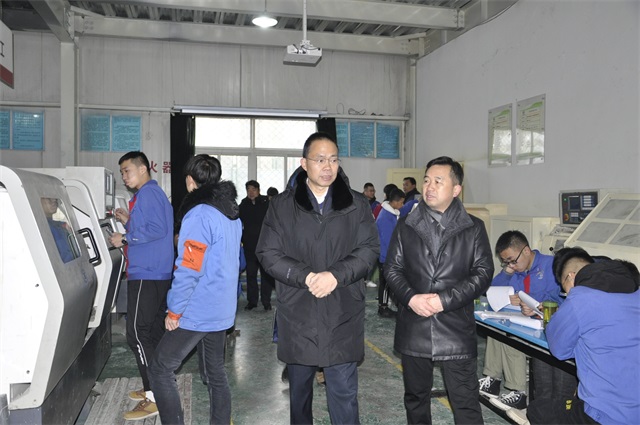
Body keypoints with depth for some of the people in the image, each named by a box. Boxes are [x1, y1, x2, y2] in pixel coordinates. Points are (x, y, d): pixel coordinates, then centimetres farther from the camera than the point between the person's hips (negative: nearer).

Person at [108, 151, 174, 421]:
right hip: (159, 274, 11)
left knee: (137, 333, -9)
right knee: (153, 330, 15)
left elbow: (157, 229, -23)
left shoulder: (147, 193, -11)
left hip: (146, 275, -11)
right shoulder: (155, 193, 21)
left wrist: (125, 239, -15)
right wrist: (129, 222, 14)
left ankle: (153, 398, -6)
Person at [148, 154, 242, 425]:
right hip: (222, 310, 8)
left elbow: (188, 270, -20)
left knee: (161, 370, 5)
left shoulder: (199, 214, -17)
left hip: (197, 312, -8)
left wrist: (174, 311, -12)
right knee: (216, 375, 16)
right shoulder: (232, 214, 10)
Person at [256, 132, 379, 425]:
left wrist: (335, 275, -19)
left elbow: (369, 249, -4)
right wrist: (306, 277, -18)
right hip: (297, 314, 1)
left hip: (342, 316, 0)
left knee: (344, 392, 4)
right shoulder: (282, 206, 1)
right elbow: (268, 253, -4)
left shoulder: (356, 205, 3)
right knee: (299, 386, 19)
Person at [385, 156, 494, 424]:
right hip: (413, 328, 2)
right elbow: (392, 268, 5)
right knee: (415, 397, 17)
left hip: (456, 329, -2)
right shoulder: (405, 226, 6)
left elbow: (483, 273, -4)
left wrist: (445, 299, -15)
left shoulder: (473, 228, 1)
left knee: (466, 403, 4)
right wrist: (410, 298, -13)